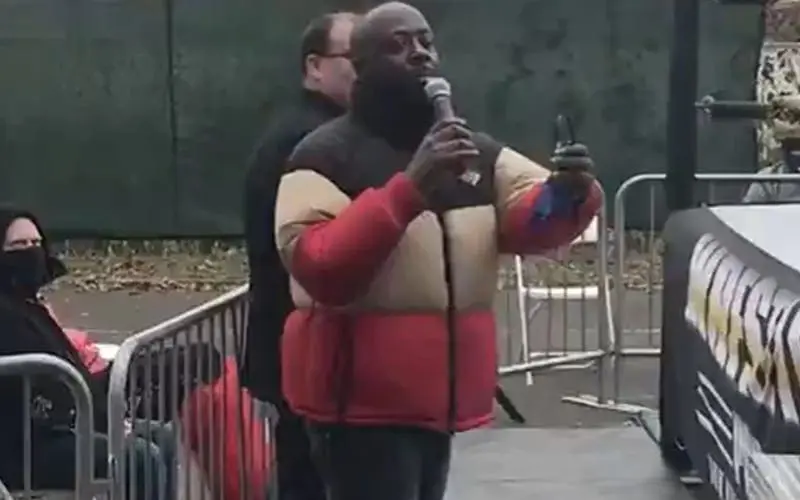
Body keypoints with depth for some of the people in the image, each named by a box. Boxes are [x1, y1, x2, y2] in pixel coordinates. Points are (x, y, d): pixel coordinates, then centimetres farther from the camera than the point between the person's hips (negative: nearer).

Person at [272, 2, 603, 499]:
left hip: (436, 392, 7)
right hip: (362, 399, -7)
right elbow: (319, 267, -22)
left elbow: (531, 219, 1)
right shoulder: (327, 156, -9)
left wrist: (567, 195, -22)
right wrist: (407, 189, -29)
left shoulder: (475, 153, 13)